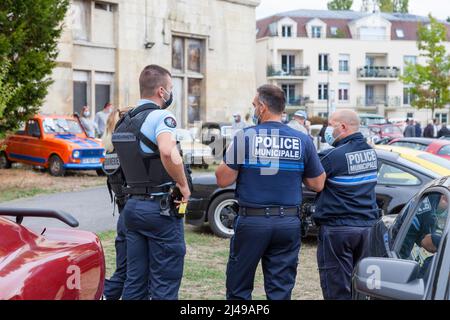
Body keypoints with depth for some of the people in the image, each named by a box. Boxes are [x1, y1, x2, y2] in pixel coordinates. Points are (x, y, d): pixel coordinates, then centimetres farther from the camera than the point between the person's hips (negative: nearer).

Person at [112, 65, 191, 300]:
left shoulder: (123, 123, 14)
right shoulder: (161, 117, -14)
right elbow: (168, 152, -33)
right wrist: (184, 186, -21)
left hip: (132, 205, 8)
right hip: (161, 208, -8)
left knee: (134, 281, 12)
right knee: (164, 283, 0)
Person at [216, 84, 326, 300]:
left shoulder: (244, 137, -8)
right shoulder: (302, 141, 0)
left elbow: (223, 180, -8)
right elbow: (317, 184, 5)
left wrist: (229, 158, 8)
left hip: (251, 221, -2)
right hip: (288, 223, 3)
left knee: (238, 290, 9)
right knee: (281, 292, 8)